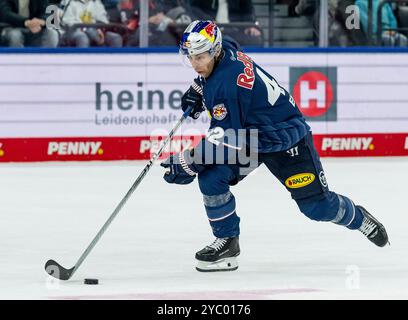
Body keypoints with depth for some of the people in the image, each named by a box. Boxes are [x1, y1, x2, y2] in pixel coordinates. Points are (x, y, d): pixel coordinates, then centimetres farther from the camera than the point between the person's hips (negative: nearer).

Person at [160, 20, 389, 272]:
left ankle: (358, 217, 28)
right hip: (249, 134, 8)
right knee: (210, 178, -15)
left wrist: (188, 162, -27)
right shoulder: (224, 51, -8)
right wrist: (197, 91, 11)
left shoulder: (226, 85, -34)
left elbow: (224, 140, -31)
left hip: (285, 136, -8)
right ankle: (227, 241, 1)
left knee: (316, 205, -4)